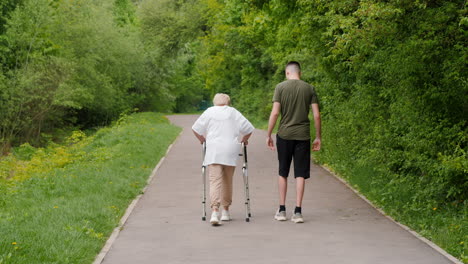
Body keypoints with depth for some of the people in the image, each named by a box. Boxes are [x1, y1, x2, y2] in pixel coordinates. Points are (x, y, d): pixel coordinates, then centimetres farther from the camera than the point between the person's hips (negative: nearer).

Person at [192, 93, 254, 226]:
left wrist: (203, 140, 28)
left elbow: (196, 129, 11)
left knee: (215, 180, -8)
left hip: (213, 151, -1)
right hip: (230, 150, 1)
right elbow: (248, 129, 7)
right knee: (227, 181, 14)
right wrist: (243, 140, 25)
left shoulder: (209, 112, 10)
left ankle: (215, 210, -25)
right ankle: (225, 211, 23)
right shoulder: (234, 112, 11)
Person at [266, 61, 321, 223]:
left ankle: (282, 210, 14)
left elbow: (275, 113, -7)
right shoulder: (309, 89, 3)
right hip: (303, 136, 1)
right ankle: (297, 211, 0)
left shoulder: (281, 87, -2)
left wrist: (269, 135, 1)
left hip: (284, 135, -1)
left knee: (283, 173, 11)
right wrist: (318, 137, 8)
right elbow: (316, 115, 0)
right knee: (300, 174, 3)